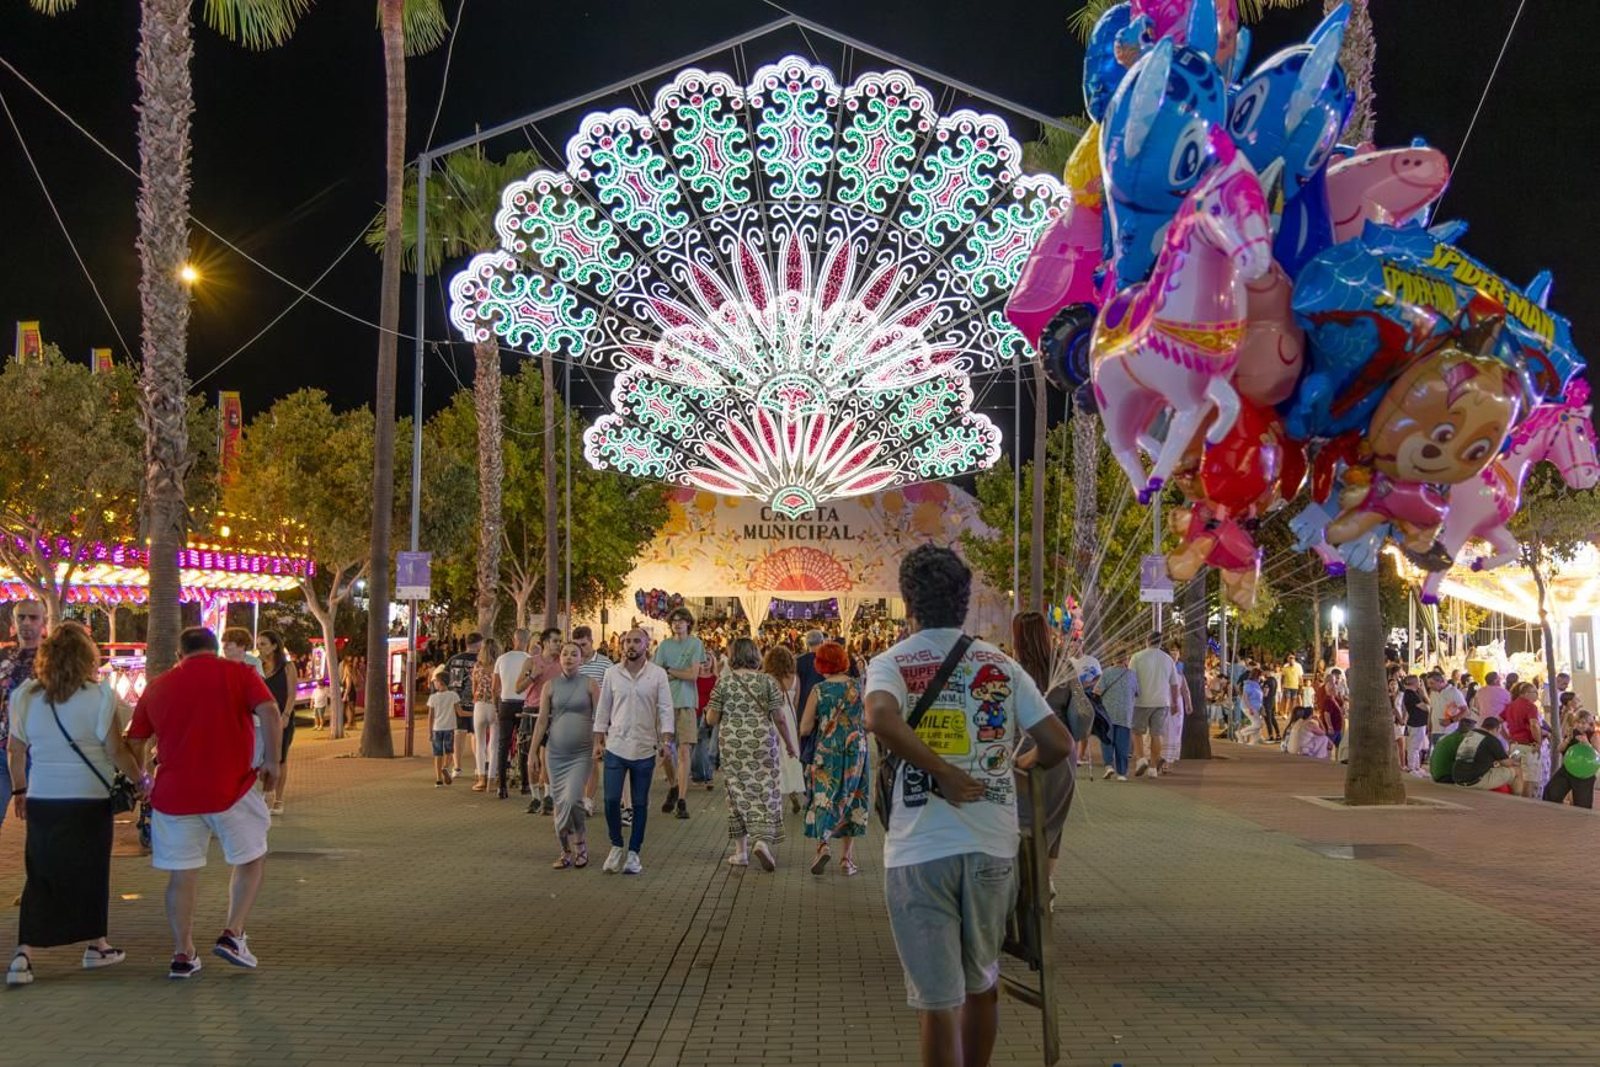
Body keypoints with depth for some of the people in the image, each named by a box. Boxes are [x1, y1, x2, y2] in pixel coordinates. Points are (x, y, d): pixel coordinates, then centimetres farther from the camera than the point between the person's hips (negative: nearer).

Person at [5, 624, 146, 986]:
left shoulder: (25, 697, 0)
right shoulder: (98, 696, -12)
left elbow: (15, 751, 7)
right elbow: (116, 752, -10)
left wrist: (19, 790, 20)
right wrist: (142, 779, 4)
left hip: (41, 800, 3)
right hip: (90, 799, -3)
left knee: (40, 878, 9)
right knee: (91, 874, 13)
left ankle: (23, 953, -3)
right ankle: (96, 946, 24)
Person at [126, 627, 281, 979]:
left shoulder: (157, 687, 11)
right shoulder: (239, 674, 2)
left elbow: (134, 742, 14)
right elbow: (270, 713, -15)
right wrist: (271, 760, -8)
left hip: (174, 795, 3)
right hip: (231, 789, -3)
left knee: (182, 875, 12)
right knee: (252, 859, 16)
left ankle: (183, 955, 14)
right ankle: (232, 935, 6)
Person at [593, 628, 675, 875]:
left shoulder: (658, 675, 1)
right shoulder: (612, 673, 5)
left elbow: (665, 709, -2)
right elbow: (603, 708, 9)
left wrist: (665, 740, -11)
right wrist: (598, 740, 5)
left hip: (644, 750, -1)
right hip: (616, 746, 1)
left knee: (640, 804, 5)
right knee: (611, 800, -5)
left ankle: (633, 853, 15)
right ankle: (616, 847, 15)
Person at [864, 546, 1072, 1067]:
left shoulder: (891, 662, -3)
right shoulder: (1001, 665, 5)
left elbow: (880, 719, -25)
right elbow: (1059, 742, 0)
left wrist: (945, 773, -15)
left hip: (918, 850, -3)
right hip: (993, 846, 3)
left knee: (938, 998, 3)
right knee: (982, 980, 22)